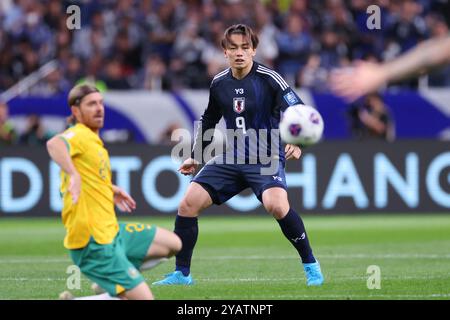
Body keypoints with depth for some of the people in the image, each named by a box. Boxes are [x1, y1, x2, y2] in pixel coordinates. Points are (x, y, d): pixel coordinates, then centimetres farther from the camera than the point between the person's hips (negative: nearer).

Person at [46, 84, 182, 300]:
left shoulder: (93, 140, 14)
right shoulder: (79, 135, -16)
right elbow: (54, 144, -40)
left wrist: (110, 189, 26)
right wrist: (73, 174, -52)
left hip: (112, 232, 10)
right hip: (94, 242, -10)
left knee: (172, 244, 17)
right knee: (143, 298, -13)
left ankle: (111, 284, 13)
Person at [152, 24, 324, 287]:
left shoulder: (269, 79, -11)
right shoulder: (219, 83, 5)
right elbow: (209, 120, 23)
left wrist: (296, 143, -36)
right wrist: (195, 156, 24)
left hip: (266, 159, -5)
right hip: (230, 159, 5)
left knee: (276, 205, -33)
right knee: (188, 205, -7)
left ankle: (311, 265, -14)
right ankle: (181, 273, 8)